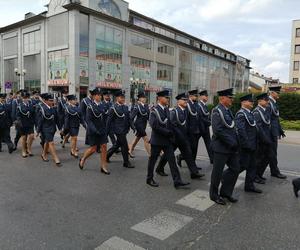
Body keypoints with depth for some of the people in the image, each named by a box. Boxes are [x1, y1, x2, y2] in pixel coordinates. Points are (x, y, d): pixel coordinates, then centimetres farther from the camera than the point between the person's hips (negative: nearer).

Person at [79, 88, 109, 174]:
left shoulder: (101, 105, 6)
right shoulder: (90, 107, -12)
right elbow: (88, 120, -16)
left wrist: (105, 129, 12)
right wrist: (94, 130, -24)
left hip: (102, 130, 6)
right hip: (93, 131, -5)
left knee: (104, 147, 2)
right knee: (93, 149, 2)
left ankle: (103, 167, 11)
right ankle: (82, 160, 30)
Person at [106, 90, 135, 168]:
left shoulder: (126, 107, 9)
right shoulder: (113, 108, -10)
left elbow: (128, 118, 14)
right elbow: (109, 120, -7)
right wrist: (107, 131, -6)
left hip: (125, 130, 7)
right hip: (119, 130, -7)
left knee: (118, 144, 18)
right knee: (124, 145, -4)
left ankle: (107, 155, 36)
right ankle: (126, 162, 10)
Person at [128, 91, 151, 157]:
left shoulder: (146, 106, 7)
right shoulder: (137, 106, -14)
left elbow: (148, 116, 8)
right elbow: (132, 116, -15)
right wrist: (132, 125, -17)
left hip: (144, 125, 8)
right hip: (139, 125, -8)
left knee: (137, 139, 18)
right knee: (146, 140, -7)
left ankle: (130, 151, 33)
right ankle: (150, 155, 0)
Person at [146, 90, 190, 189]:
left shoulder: (167, 109, 9)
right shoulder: (154, 110, -13)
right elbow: (154, 126, -22)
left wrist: (171, 133, 0)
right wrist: (167, 132, -18)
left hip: (167, 140, 6)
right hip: (157, 140, -6)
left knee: (172, 160, 2)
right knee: (153, 159, 9)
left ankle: (177, 182, 3)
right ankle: (149, 179, 26)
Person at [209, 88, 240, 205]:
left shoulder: (228, 111, 13)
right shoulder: (217, 111, -15)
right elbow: (218, 131, -23)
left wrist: (235, 142, 7)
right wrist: (232, 142, -19)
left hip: (231, 147, 9)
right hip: (221, 147, -9)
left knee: (235, 169, 12)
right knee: (218, 172, 5)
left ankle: (226, 192, 27)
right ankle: (214, 195, 23)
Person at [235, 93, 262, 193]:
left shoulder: (250, 113, 14)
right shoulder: (241, 114, -16)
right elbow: (241, 130, -23)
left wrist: (254, 144, 16)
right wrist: (247, 143, -23)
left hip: (252, 145, 10)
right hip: (245, 146, -10)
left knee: (252, 166, 13)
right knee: (243, 165, -4)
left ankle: (250, 185, 23)